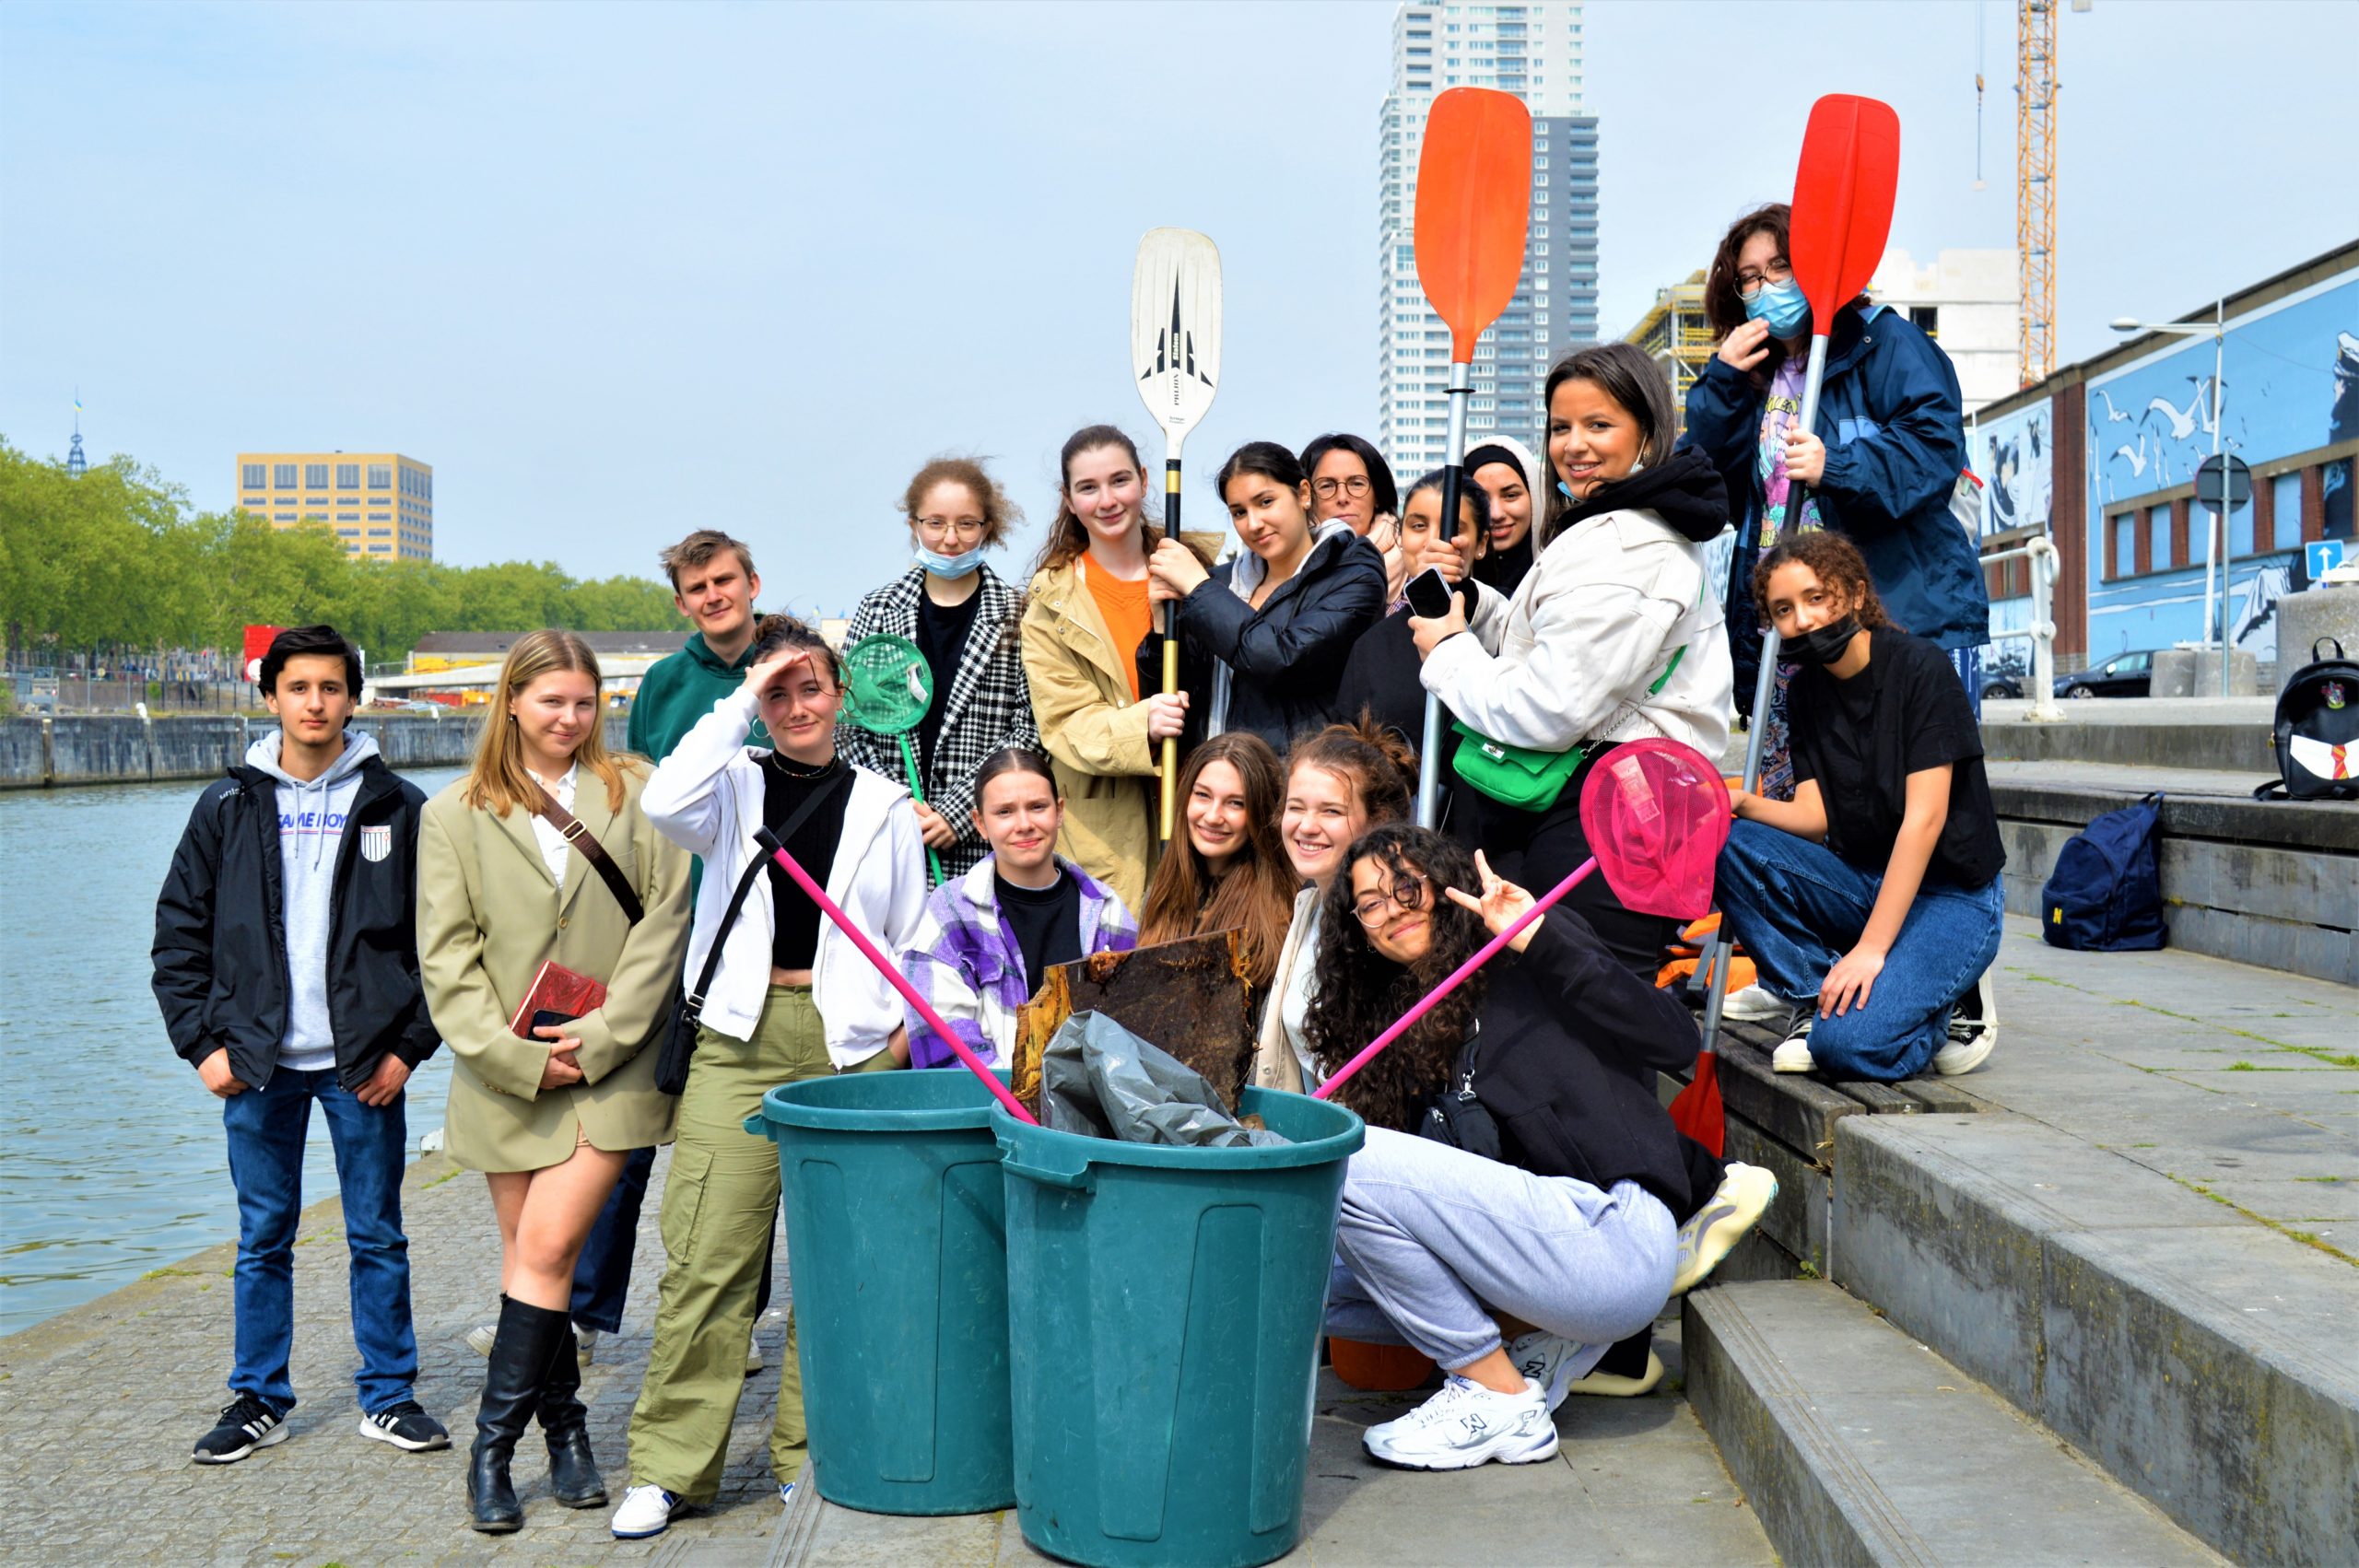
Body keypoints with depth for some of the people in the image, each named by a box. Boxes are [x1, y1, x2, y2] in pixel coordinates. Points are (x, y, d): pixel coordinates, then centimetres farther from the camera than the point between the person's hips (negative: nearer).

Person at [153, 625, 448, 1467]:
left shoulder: (397, 808, 1)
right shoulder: (228, 809, 4)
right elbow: (179, 933, 8)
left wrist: (410, 1045, -4)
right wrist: (201, 1041, -1)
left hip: (364, 1065, -1)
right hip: (258, 1061, 1)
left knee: (377, 1237, 6)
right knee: (263, 1239, 9)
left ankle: (389, 1396, 17)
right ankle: (257, 1400, 21)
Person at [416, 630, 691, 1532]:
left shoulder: (636, 795, 5)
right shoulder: (454, 816, 7)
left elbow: (665, 921, -1)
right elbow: (446, 956, 2)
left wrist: (601, 1037, -9)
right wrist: (514, 1054, -9)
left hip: (611, 1065, -2)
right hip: (505, 1076, 2)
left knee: (547, 1247, -10)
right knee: (529, 1254, 7)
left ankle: (494, 1445, 0)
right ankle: (566, 1429, 21)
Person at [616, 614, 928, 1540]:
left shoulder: (883, 803, 13)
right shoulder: (735, 785, 10)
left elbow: (911, 938, 15)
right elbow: (666, 805, -14)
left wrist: (901, 1030, 3)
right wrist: (740, 702, -8)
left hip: (853, 1046, 1)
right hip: (740, 1040, -1)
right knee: (706, 1256, -5)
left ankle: (810, 1454, 15)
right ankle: (669, 1465, 4)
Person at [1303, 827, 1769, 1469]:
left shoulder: (1522, 967, 3)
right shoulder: (1408, 1027, 21)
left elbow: (1675, 1041, -11)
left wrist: (1539, 938, -15)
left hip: (1612, 1235, -8)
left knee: (1347, 1162, -19)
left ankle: (1500, 1398, -9)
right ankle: (1530, 1339, 6)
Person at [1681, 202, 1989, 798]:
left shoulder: (1884, 341, 2)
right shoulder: (1753, 375, 22)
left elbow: (1935, 443, -12)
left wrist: (1837, 467, -25)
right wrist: (1721, 382, 3)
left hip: (1905, 610, -6)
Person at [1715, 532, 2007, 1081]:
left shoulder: (1919, 667, -14)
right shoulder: (1806, 692, 6)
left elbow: (1924, 819, -19)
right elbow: (1814, 817, -1)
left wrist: (1871, 947, -24)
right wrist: (1741, 803, -23)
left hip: (1953, 897, -6)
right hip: (1861, 882, 6)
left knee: (1847, 1043, -28)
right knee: (1727, 844, -19)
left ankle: (1944, 1008, 3)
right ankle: (1818, 999, -9)